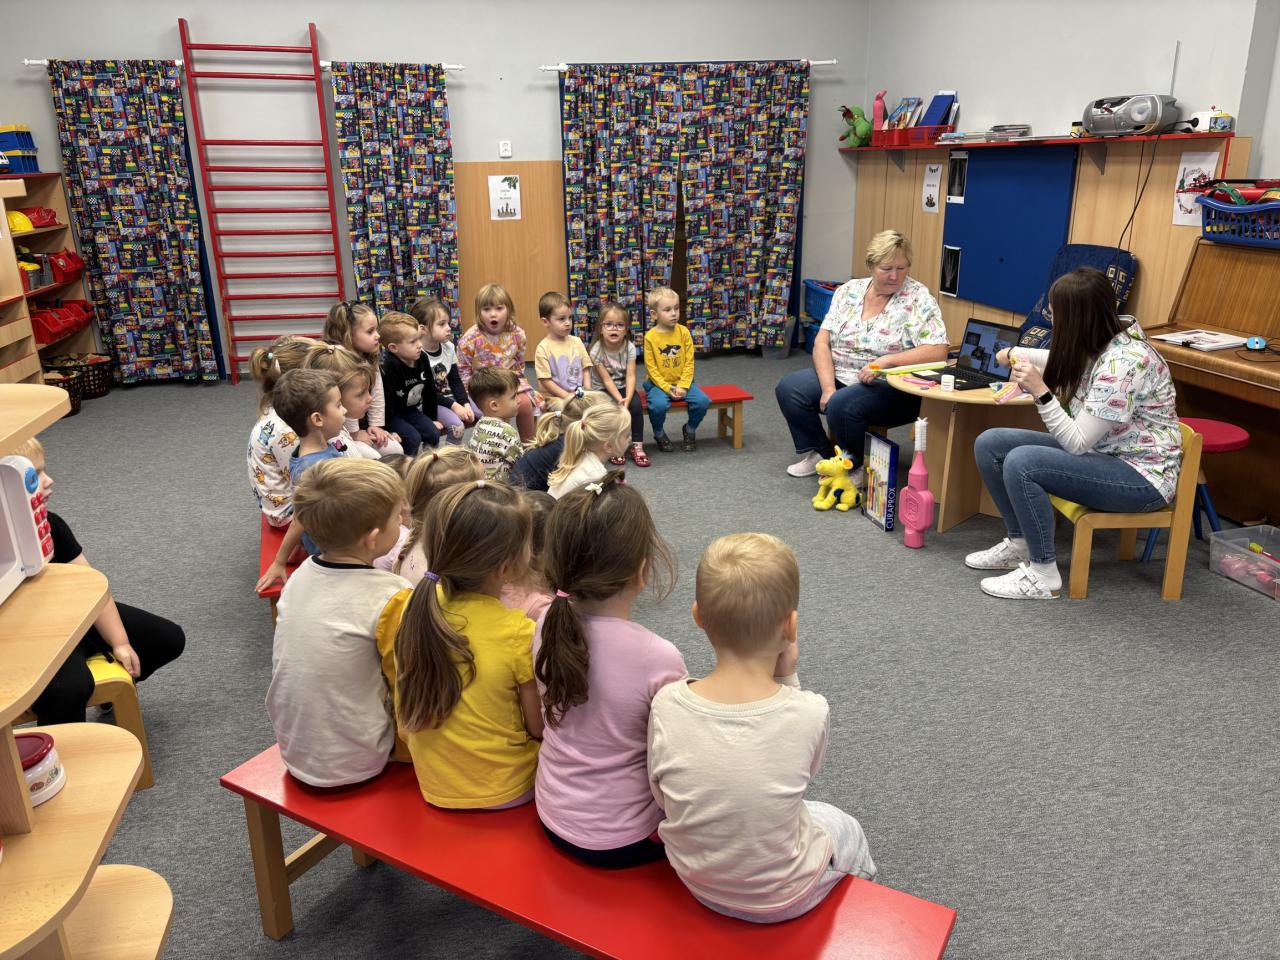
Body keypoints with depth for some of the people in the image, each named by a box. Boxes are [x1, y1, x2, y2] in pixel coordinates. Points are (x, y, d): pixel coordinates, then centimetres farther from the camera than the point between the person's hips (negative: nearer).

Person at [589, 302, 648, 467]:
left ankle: (637, 445, -11)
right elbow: (607, 380, -19)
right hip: (604, 390, -2)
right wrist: (620, 400, -31)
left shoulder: (629, 347, -11)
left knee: (636, 405, -25)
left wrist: (627, 398, -33)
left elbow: (631, 376, -17)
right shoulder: (596, 351, -19)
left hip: (624, 387, 2)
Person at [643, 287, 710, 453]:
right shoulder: (650, 337, -10)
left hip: (682, 382, 3)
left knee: (703, 401, -20)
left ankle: (690, 430, 11)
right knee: (659, 405, -32)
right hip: (659, 384, -3)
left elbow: (689, 362, -2)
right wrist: (667, 388, -17)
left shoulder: (684, 332, -2)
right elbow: (651, 368, -10)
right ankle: (659, 434, 1)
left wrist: (683, 386, -13)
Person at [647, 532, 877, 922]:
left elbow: (663, 797, -10)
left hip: (696, 882, 3)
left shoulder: (667, 705, -25)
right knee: (844, 828, 29)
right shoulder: (810, 713, -29)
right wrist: (786, 677, -11)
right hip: (782, 898, -2)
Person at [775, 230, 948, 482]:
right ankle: (818, 452, 6)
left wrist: (886, 360, -28)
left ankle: (859, 468, -5)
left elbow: (938, 351, -18)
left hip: (891, 387, -5)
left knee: (842, 405, -32)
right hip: (839, 376, 6)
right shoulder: (849, 291, 5)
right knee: (788, 388, -13)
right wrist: (828, 388, -14)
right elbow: (822, 341, -1)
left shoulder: (918, 298, -8)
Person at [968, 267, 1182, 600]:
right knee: (990, 444, -1)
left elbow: (1077, 443, -25)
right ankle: (1019, 543, 13)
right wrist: (1015, 354, 36)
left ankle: (1042, 575, -16)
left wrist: (1040, 391, -29)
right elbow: (1062, 361, 25)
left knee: (1021, 463, -30)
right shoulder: (1097, 341, -1)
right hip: (1101, 452, 9)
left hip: (1141, 475, -9)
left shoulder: (1123, 364, -28)